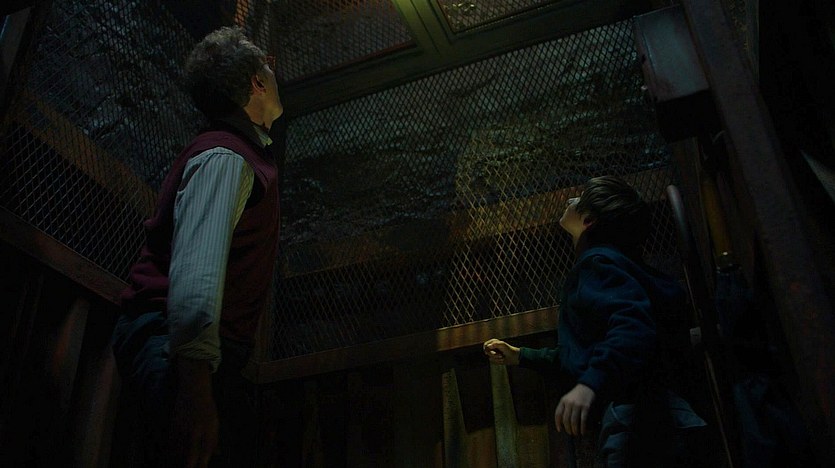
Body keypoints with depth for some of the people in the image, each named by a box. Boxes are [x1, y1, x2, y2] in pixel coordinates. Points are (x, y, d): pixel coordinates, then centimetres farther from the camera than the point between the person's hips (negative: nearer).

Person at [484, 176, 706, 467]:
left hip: (632, 409, -11)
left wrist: (591, 384, -42)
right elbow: (580, 355, 33)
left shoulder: (597, 260, -7)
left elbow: (633, 325, -28)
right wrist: (519, 356, 38)